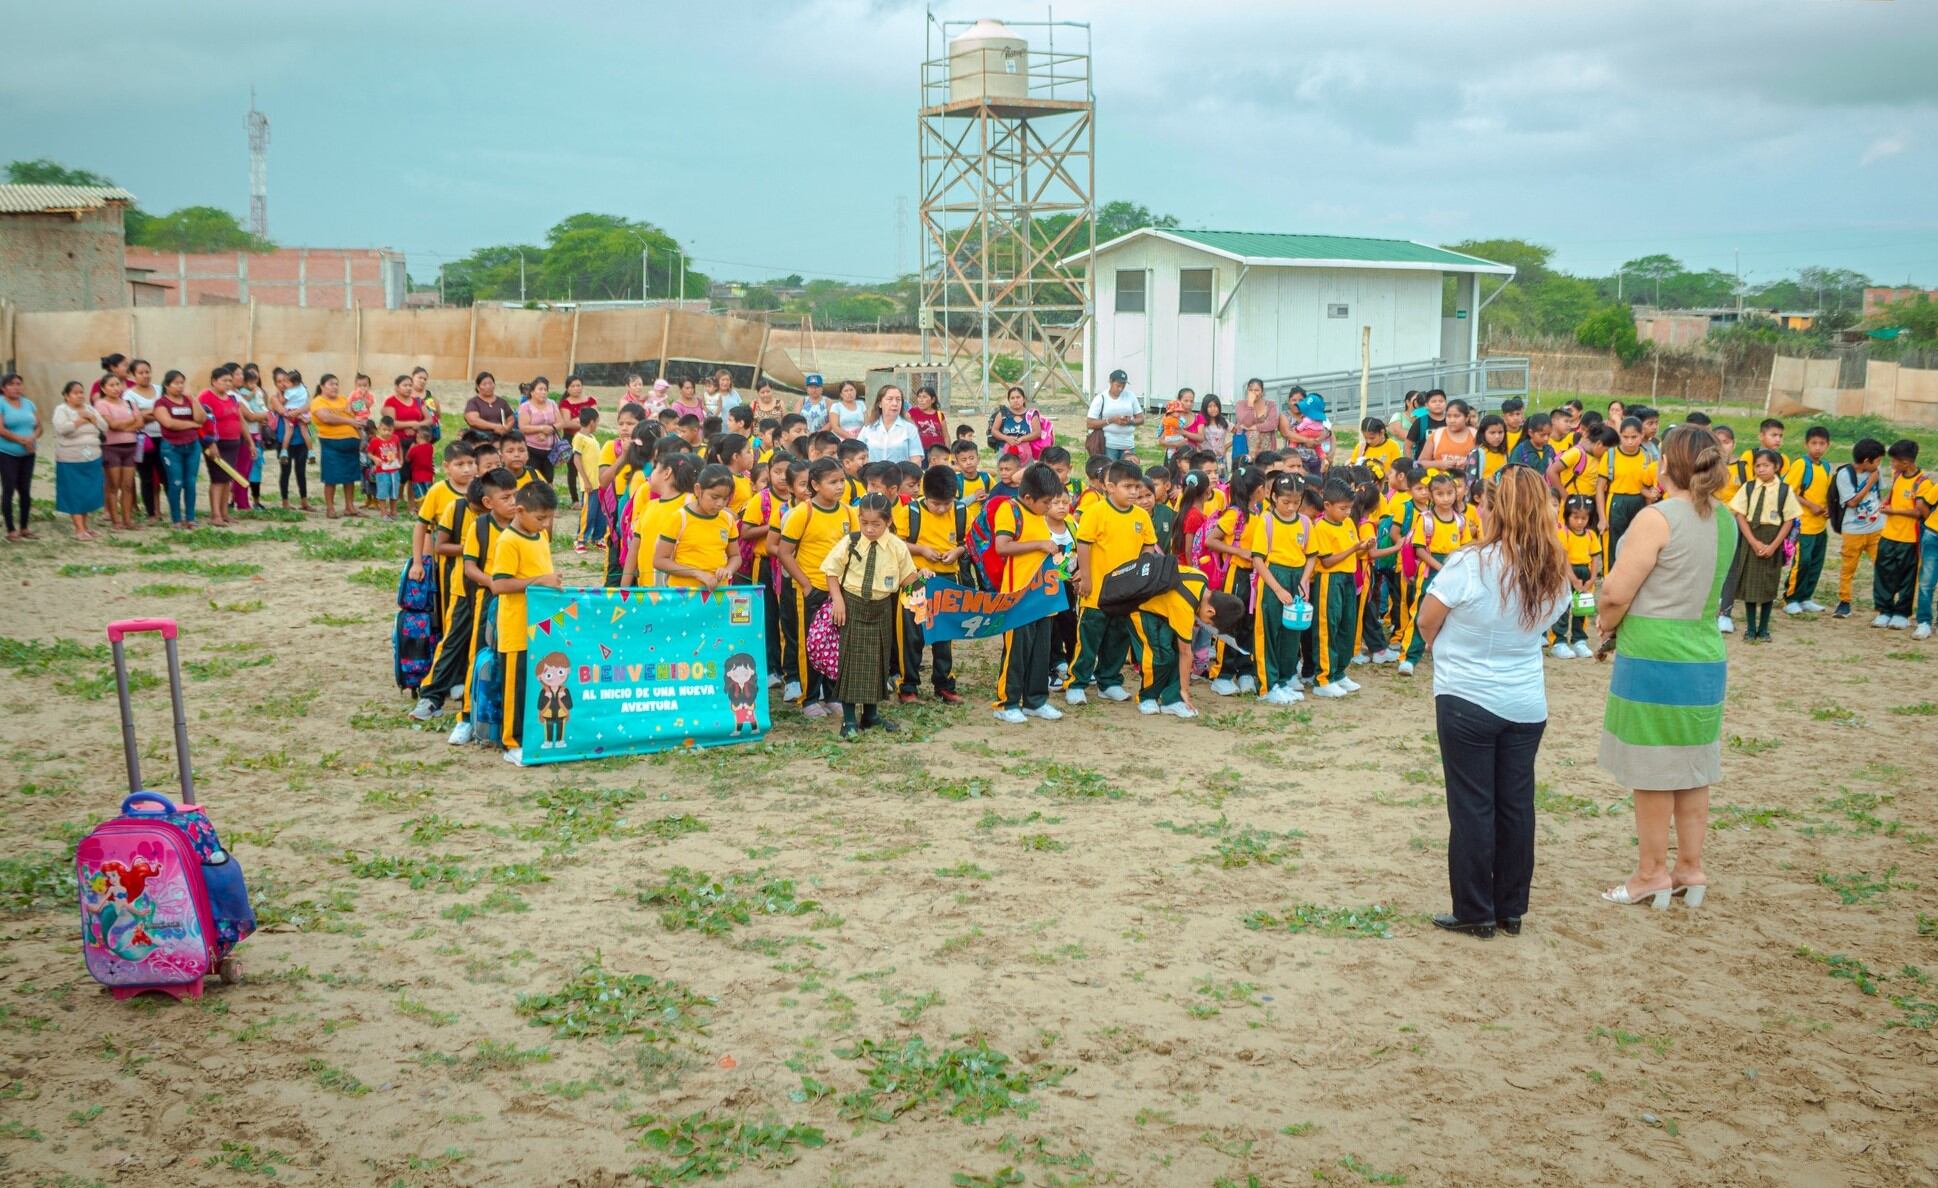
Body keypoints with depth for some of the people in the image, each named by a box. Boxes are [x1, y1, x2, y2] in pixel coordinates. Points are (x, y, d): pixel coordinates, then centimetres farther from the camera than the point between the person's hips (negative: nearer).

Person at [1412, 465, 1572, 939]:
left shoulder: (1471, 563, -19)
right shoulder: (1554, 573, -4)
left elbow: (1427, 622, -8)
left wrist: (1449, 651, 11)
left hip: (1466, 700, -5)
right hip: (1527, 705, 5)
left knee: (1472, 807, 4)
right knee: (1515, 805, 12)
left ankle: (1475, 912, 10)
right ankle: (1511, 909, 21)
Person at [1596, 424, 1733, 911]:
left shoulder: (1658, 518, -16)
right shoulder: (1724, 520, 8)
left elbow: (1616, 593, -18)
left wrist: (1607, 626, 3)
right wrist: (1619, 621, 10)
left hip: (1653, 659, -7)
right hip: (1706, 657, 7)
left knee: (1652, 771, 3)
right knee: (1693, 768, 14)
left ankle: (1652, 873, 12)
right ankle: (1690, 868, 23)